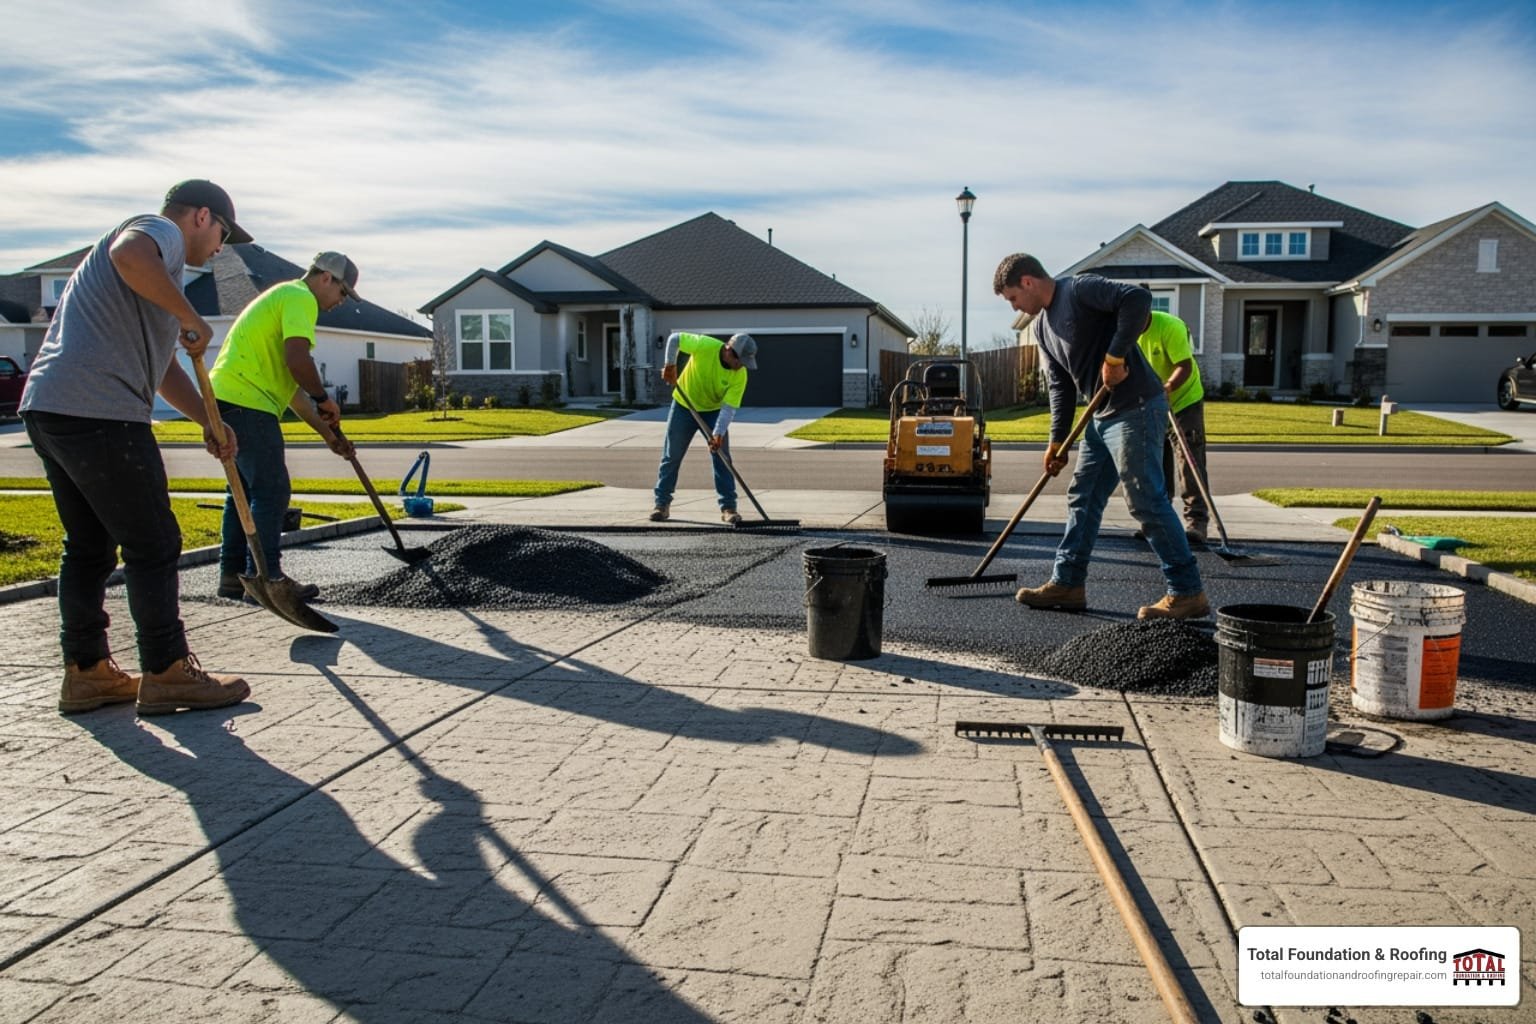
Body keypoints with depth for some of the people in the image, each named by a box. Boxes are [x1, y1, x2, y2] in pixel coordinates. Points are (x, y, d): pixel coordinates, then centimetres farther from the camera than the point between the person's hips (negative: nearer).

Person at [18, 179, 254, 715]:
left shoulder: (159, 262, 30)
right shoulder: (159, 230, 1)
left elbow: (164, 368, 31)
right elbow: (129, 255, -27)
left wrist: (209, 422, 22)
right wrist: (191, 319, -15)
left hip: (49, 410, 10)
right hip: (97, 412, -10)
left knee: (89, 547, 15)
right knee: (153, 546, -3)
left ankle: (87, 672, 21)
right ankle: (167, 673, 3)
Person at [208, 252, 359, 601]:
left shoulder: (283, 297, 27)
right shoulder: (300, 298, -5)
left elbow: (290, 385, 26)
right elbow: (297, 359, -22)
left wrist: (327, 432, 23)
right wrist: (324, 398, -5)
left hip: (228, 401, 11)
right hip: (246, 403, -11)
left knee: (245, 489, 15)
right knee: (271, 491, -7)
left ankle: (232, 575, 20)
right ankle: (265, 578, -5)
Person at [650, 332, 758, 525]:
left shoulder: (740, 375, -22)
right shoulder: (704, 346, -28)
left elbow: (729, 408, -24)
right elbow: (674, 338, -13)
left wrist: (719, 434, -36)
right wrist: (670, 365, -18)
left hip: (714, 411, 1)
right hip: (684, 405, -1)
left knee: (721, 457, -7)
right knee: (672, 457, 3)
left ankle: (728, 508, -3)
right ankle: (662, 504, 14)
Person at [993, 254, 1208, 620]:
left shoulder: (1080, 289, -12)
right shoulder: (1041, 326, 15)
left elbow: (1138, 298, -26)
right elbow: (1060, 385, 17)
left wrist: (1115, 358, -23)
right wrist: (1057, 440, 12)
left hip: (1136, 409, -10)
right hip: (1102, 416, 10)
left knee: (1147, 501, -7)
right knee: (1082, 498, 12)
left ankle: (1188, 593, 1)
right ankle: (1068, 583, 20)